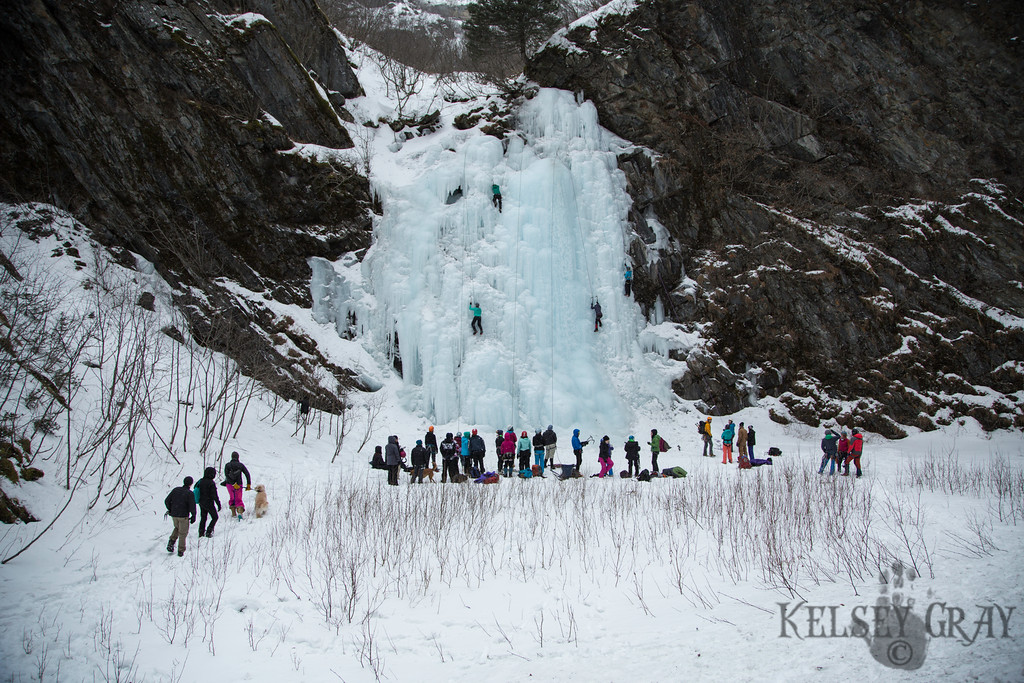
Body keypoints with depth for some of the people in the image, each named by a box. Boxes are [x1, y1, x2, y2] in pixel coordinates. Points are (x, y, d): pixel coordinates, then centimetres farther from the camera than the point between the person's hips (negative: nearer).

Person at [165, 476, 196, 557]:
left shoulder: (175, 490, 2)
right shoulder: (190, 493, -12)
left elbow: (167, 501, 6)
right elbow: (192, 507, -16)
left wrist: (170, 510, 21)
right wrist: (193, 516, -2)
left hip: (174, 515, 4)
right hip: (183, 516, -4)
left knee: (177, 528, 30)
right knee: (183, 533, 10)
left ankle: (171, 541, 9)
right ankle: (181, 550, 11)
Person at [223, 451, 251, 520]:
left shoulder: (227, 465, -3)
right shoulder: (241, 465, -2)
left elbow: (227, 475, -15)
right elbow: (247, 474, -6)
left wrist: (233, 484, -17)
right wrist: (248, 485, -1)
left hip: (229, 484, 0)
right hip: (239, 484, 0)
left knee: (232, 498, 21)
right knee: (238, 500, 8)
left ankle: (233, 513, 18)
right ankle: (240, 512, -16)